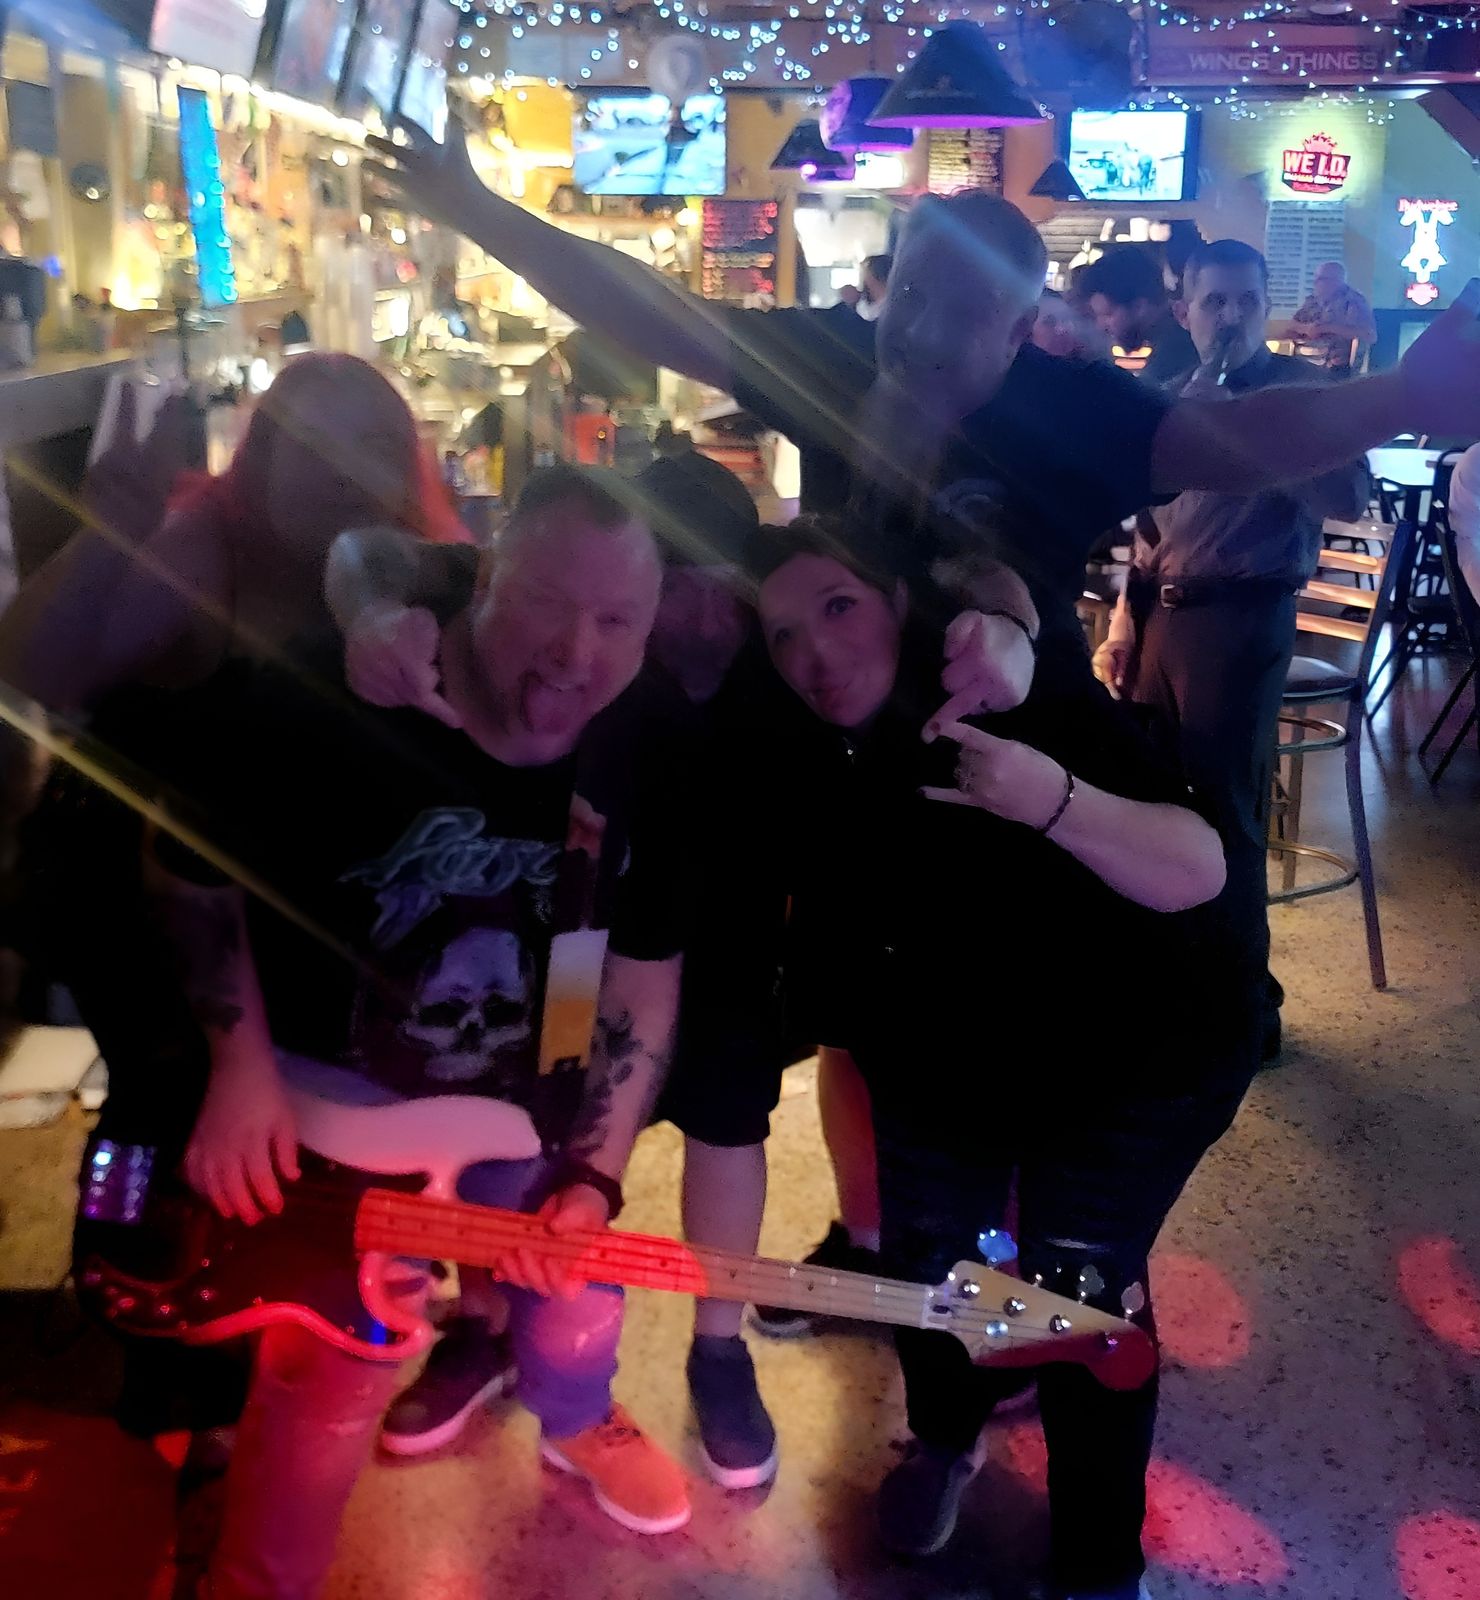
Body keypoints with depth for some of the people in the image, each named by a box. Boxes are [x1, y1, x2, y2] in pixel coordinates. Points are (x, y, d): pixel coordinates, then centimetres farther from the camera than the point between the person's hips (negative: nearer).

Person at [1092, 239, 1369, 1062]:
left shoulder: (1300, 386, -5)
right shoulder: (1173, 397, 14)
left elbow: (1349, 498, -21)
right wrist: (1125, 621, 12)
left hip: (1241, 619, -6)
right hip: (1164, 616, 7)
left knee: (1226, 816, -3)